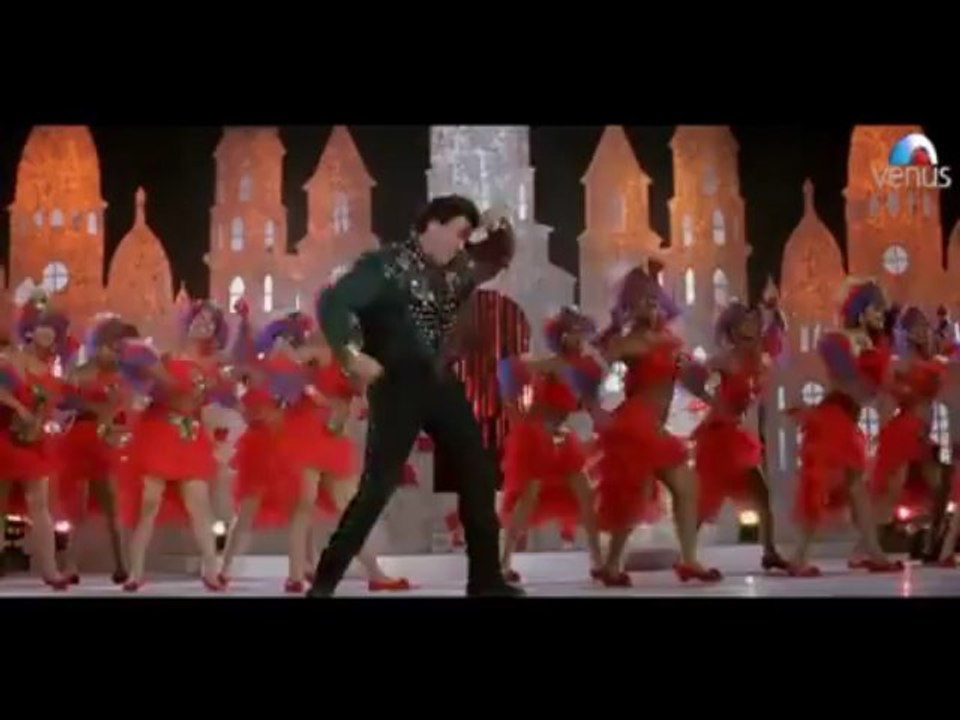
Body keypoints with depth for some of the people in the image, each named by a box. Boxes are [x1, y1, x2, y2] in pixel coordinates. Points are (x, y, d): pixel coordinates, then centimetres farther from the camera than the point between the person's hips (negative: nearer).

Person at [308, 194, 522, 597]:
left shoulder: (454, 271, 12)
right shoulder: (386, 265, -10)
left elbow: (498, 259, 28)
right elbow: (333, 302, -19)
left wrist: (498, 230, 6)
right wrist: (350, 353, -29)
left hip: (442, 383, 8)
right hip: (399, 387, -7)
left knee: (479, 473, 7)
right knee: (379, 484, -10)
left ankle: (486, 579, 18)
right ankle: (324, 582, -1)